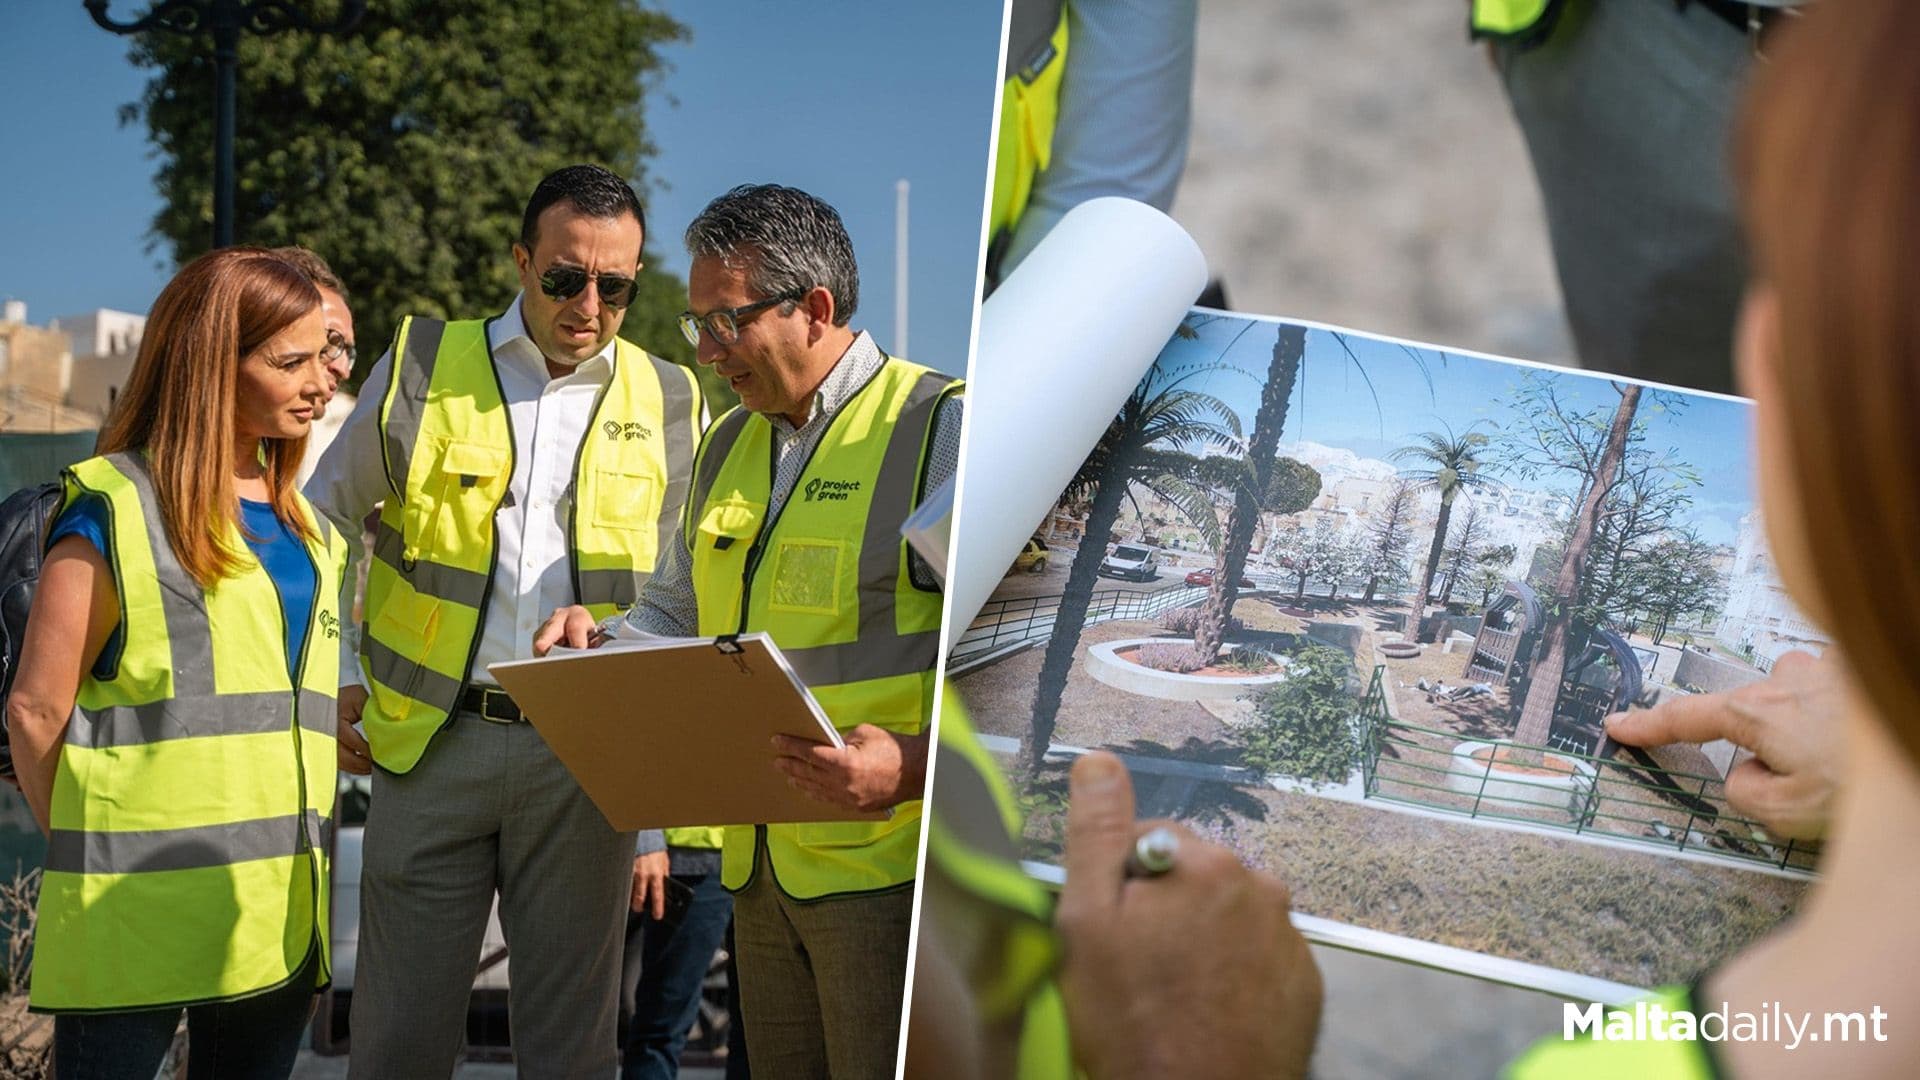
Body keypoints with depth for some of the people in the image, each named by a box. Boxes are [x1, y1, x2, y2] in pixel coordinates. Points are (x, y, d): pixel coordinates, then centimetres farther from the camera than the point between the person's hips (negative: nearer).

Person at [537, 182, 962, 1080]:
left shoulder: (940, 430, -10)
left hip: (887, 861, -7)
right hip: (756, 862, 7)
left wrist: (918, 766, -27)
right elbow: (676, 614, 27)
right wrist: (601, 644, 5)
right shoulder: (729, 444, 17)